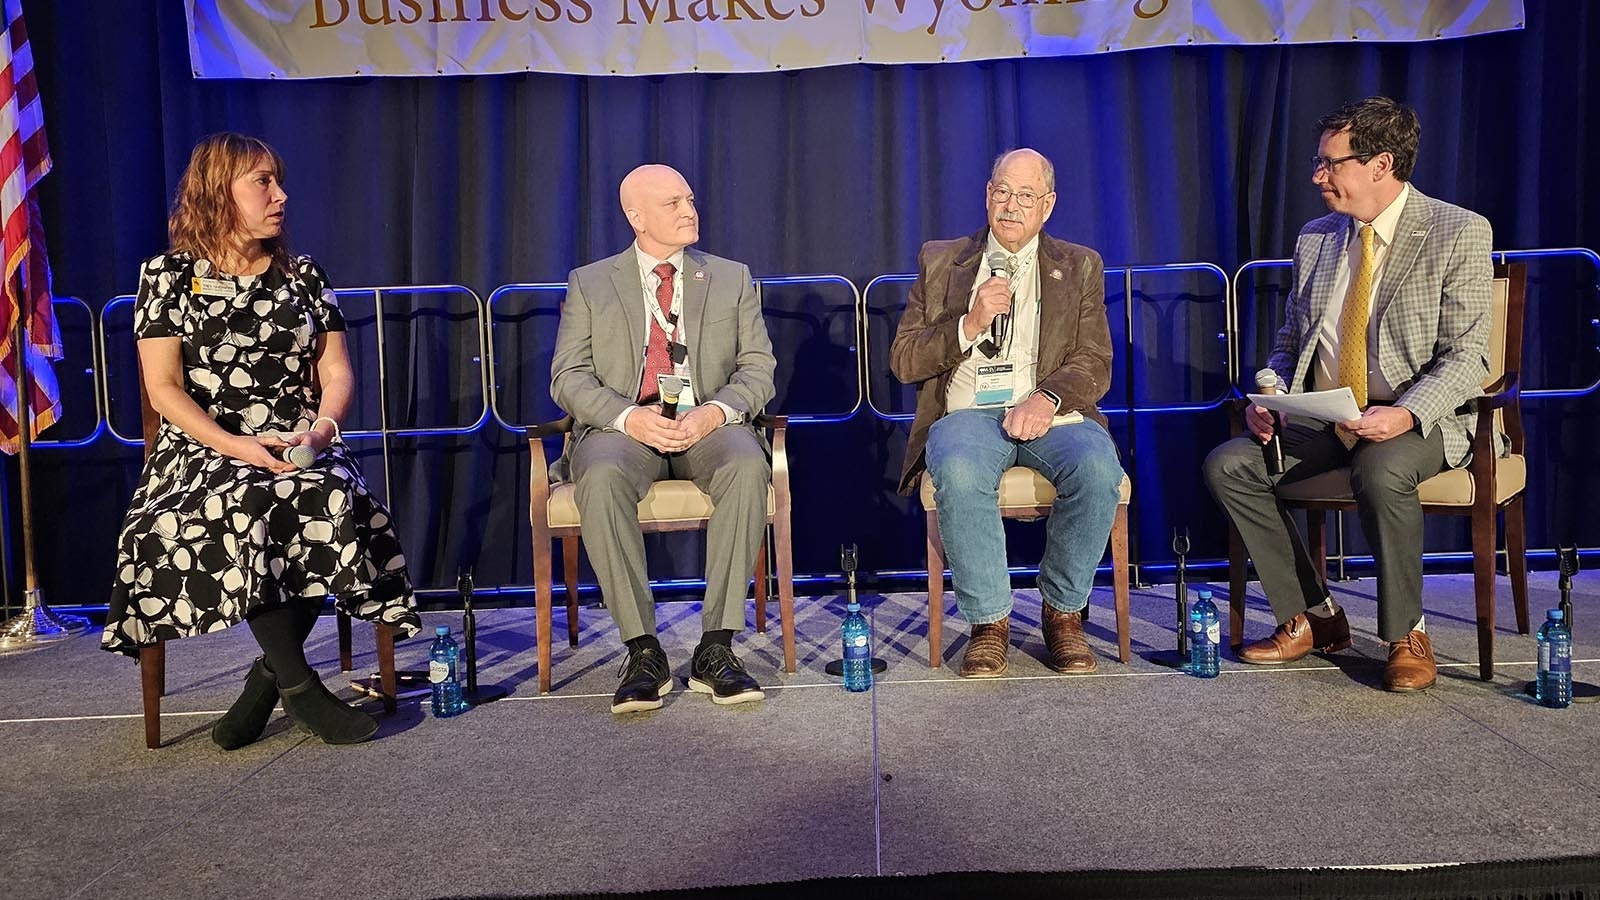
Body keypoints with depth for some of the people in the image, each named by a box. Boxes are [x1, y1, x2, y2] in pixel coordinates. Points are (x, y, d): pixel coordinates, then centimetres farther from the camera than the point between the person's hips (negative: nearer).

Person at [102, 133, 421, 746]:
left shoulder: (303, 276, 15)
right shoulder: (168, 276, 7)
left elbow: (337, 374, 10)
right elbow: (164, 389, -1)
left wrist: (321, 429, -12)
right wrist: (238, 447, -16)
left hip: (301, 450, 2)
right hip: (205, 450, -2)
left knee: (330, 501, -32)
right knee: (245, 508, -36)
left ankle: (268, 678, -18)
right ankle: (299, 686, -25)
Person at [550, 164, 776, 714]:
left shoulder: (732, 278, 17)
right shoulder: (589, 284, 14)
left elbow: (758, 367, 8)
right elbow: (568, 378, 4)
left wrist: (714, 412, -13)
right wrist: (629, 417, -16)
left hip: (709, 427, 1)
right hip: (623, 428, 0)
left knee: (748, 466, -34)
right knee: (601, 478, -35)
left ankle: (715, 648, -29)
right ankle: (643, 651, -26)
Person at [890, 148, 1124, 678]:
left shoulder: (1080, 267, 17)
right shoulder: (940, 262, 16)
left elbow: (1095, 364, 6)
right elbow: (903, 361, 8)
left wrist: (1047, 398, -15)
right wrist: (969, 325, -9)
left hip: (1048, 412, 1)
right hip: (967, 412, -1)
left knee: (1098, 467, -32)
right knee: (959, 472, -35)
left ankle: (1063, 612, -10)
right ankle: (989, 620, -16)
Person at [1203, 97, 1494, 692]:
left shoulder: (1459, 234, -5)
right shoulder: (1315, 240, 12)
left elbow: (1465, 356, -11)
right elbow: (1289, 345, 17)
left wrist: (1407, 414, -29)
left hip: (1421, 419, -5)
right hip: (1323, 419, 6)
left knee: (1381, 471, -38)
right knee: (1227, 465, -17)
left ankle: (1406, 634, -13)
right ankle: (1312, 618, -4)